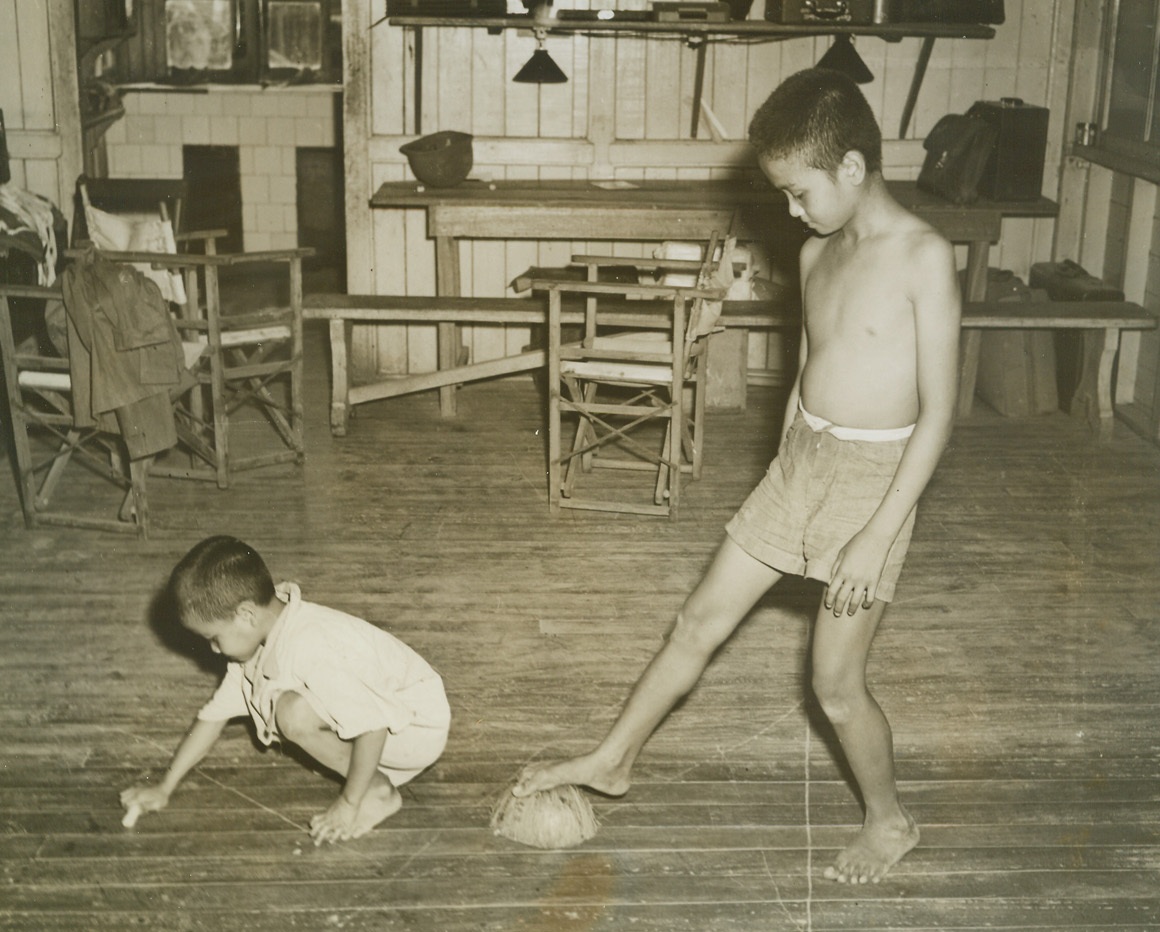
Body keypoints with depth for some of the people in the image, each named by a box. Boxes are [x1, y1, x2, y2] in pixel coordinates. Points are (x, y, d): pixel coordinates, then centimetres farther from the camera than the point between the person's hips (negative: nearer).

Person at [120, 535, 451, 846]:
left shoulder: (310, 650, -32)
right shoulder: (257, 638, -2)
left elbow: (374, 726, -32)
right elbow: (215, 713, 6)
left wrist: (349, 803, -20)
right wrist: (164, 787, 7)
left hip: (421, 729, -10)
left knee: (296, 714, -26)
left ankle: (379, 792, -7)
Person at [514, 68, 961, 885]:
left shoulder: (923, 258, -17)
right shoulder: (818, 255, 5)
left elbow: (938, 412, -18)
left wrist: (878, 535, -21)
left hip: (873, 478, -7)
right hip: (799, 462, 7)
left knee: (836, 684, 2)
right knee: (701, 619, 13)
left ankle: (891, 821, 28)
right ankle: (612, 761, 29)